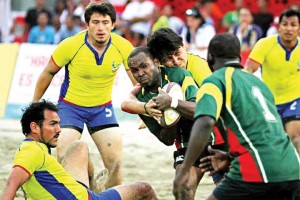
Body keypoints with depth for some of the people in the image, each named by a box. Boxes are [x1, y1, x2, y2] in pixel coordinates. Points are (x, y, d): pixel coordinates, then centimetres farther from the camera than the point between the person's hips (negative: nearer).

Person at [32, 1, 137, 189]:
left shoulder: (123, 47, -17)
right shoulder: (70, 46, -22)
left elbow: (139, 80, -5)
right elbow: (48, 73, -5)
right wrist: (34, 105, 3)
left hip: (103, 107, 2)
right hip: (70, 105, -2)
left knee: (116, 163, -6)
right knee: (64, 160, -15)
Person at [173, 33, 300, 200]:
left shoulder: (216, 81, 2)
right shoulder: (257, 81, 24)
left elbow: (204, 123, -16)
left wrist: (184, 171, -17)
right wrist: (229, 157, 39)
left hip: (258, 171, -7)